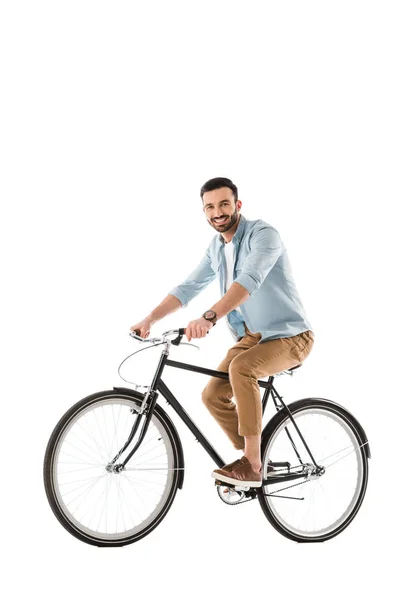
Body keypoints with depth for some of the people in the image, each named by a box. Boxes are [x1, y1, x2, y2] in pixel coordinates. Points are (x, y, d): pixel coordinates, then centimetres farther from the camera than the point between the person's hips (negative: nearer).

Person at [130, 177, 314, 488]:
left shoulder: (263, 234, -20)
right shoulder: (216, 248, 6)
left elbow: (249, 280, -37)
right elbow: (188, 287, 5)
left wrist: (209, 318, -50)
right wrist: (151, 318, -8)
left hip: (289, 335, -8)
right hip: (252, 335, 8)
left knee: (241, 367, -33)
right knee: (213, 394, -2)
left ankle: (252, 464, -23)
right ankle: (253, 462, 17)